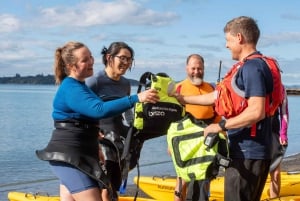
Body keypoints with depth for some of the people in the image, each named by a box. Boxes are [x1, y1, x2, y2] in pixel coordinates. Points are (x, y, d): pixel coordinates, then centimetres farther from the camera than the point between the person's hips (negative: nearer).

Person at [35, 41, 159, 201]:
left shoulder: (77, 85, 17)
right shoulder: (71, 89, -18)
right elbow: (99, 110, -32)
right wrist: (136, 98, -35)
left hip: (73, 154, 11)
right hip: (69, 155, -11)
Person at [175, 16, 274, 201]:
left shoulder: (252, 67, -17)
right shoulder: (248, 66, 16)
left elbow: (256, 112, -27)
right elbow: (218, 96, 23)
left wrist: (221, 125, -19)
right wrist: (183, 99, 28)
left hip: (247, 154, -10)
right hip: (247, 151, 10)